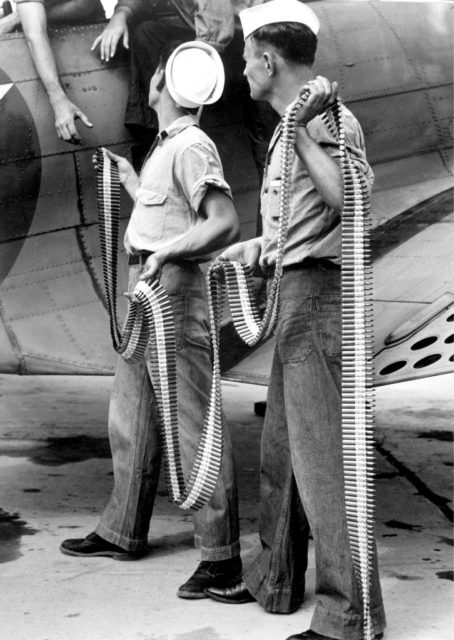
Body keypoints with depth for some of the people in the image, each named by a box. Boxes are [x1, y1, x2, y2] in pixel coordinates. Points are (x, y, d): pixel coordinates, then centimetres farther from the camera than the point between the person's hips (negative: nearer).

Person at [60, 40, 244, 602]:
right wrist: (129, 181, 36)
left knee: (194, 426, -7)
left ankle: (220, 555, -2)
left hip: (174, 295, -10)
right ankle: (122, 533, 30)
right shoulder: (164, 146, 16)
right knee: (130, 418, 17)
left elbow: (224, 224, -25)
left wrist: (163, 253, -27)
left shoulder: (191, 148, -13)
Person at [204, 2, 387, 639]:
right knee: (281, 448, 19)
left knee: (323, 455, -7)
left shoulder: (331, 120, -14)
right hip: (298, 297, 11)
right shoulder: (293, 127, 17)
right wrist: (261, 245, 35)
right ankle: (275, 580, 33)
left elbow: (351, 198, -32)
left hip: (319, 294, -11)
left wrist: (301, 129, -30)